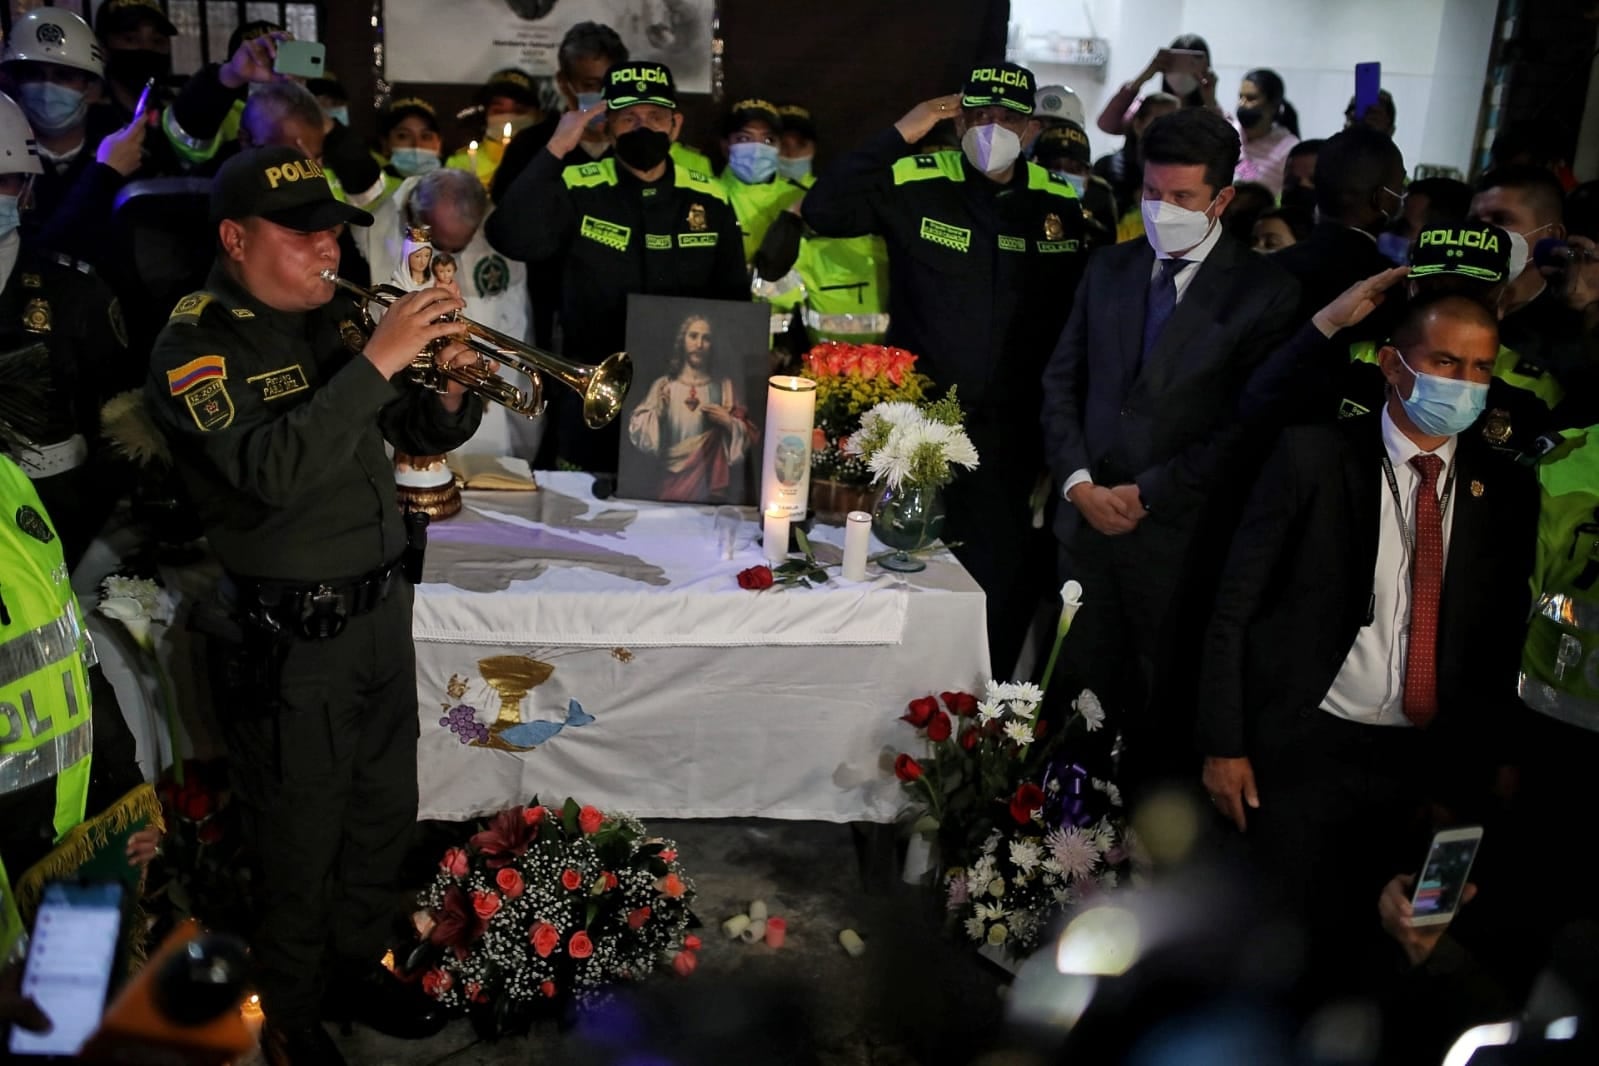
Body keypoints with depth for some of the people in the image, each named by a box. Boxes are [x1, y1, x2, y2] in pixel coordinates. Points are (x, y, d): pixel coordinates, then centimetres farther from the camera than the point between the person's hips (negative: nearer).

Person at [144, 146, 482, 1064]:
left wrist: (448, 388, -11)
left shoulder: (336, 321, 7)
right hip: (290, 639, -6)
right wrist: (378, 360, -31)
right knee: (303, 848, 9)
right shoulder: (198, 344, -12)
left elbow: (423, 437, 11)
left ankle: (357, 966, 42)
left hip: (382, 607, 7)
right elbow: (272, 470, -30)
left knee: (385, 817, 20)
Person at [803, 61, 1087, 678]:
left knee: (1004, 579, 10)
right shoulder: (915, 184, -3)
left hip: (1013, 433, 2)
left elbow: (1083, 311, 5)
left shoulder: (1064, 203, 4)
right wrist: (899, 137, -14)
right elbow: (821, 212, -12)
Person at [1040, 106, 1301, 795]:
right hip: (1087, 517, 4)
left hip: (1176, 534, -4)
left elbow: (1246, 423, -10)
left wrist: (1147, 494, -11)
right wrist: (1078, 481, -3)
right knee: (1082, 690, 9)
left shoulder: (1265, 293, -5)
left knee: (1162, 708, 7)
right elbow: (1062, 380, 10)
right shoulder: (1109, 268, 10)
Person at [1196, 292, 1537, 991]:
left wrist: (1472, 777, 4)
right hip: (1309, 746, -3)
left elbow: (1501, 651, 9)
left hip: (1428, 767, 3)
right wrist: (1224, 745, -9)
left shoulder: (1505, 492, 4)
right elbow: (1234, 610, -6)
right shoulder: (1314, 456, -6)